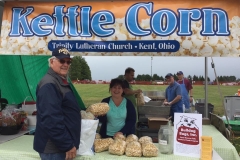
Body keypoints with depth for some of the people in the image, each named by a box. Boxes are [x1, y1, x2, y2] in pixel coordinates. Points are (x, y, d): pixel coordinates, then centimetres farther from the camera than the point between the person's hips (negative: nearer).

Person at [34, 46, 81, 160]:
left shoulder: (62, 82, 13)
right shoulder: (49, 84, -20)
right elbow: (51, 120, -27)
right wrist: (67, 145, -23)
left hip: (62, 145, 10)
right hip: (54, 148, -10)